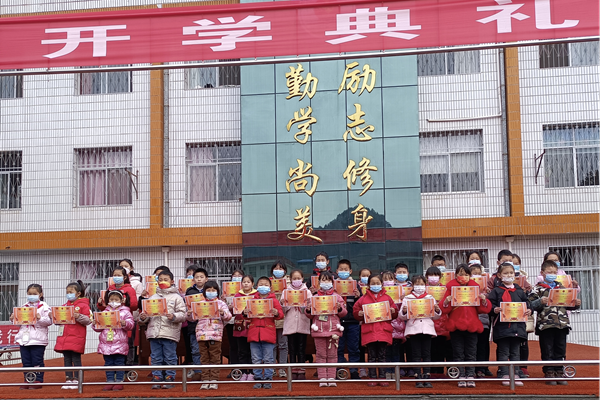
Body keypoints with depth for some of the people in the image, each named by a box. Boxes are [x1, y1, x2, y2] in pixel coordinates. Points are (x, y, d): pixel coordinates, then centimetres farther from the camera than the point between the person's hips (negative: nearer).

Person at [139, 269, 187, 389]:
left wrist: (173, 317, -20)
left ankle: (169, 378, 9)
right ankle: (156, 378, 14)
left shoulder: (176, 297, 4)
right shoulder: (153, 297, 17)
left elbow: (183, 314, -3)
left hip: (170, 333, -4)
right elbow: (148, 314, 18)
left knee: (170, 358, 1)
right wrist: (143, 317, -3)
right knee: (156, 358, 7)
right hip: (154, 332, 4)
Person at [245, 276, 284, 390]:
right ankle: (258, 379, 13)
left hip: (268, 334, -2)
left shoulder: (273, 300, 6)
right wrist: (245, 313, -9)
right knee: (256, 359, 6)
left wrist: (276, 313, -20)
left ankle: (268, 379, 9)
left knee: (268, 359, 2)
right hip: (254, 333, 2)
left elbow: (281, 314, 1)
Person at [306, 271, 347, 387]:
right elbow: (310, 315, 13)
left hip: (333, 329, 0)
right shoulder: (315, 297, 9)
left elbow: (344, 313, 10)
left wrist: (340, 308, -10)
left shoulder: (337, 297, 9)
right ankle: (322, 378, 5)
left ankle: (331, 377, 8)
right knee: (320, 354, 1)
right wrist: (308, 310, -8)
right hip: (319, 329, 0)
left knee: (332, 354, 3)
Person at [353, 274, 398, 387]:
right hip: (369, 330, -1)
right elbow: (355, 311, 9)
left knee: (382, 355, 5)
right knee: (372, 356, 3)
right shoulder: (364, 298, 9)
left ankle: (382, 378, 10)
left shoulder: (387, 298, 11)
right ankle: (372, 378, 9)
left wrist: (393, 311, -8)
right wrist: (360, 314, -11)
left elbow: (395, 313, 13)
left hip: (383, 330, 1)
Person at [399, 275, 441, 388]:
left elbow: (435, 317, 14)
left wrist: (437, 311, -7)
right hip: (413, 329, -1)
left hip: (427, 329, 1)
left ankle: (427, 379, 2)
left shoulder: (430, 298, 13)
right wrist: (404, 312, -14)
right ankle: (418, 379, 2)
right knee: (416, 354, 0)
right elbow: (402, 317, 7)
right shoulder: (407, 299, 9)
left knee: (427, 354, 0)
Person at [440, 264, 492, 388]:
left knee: (471, 353, 4)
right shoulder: (451, 286, 3)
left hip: (472, 325, 1)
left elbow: (483, 309, 7)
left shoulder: (475, 286, 8)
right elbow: (444, 309, -1)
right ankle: (461, 378, 7)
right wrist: (447, 301, -20)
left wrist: (483, 300, -11)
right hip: (456, 325, -1)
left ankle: (470, 377, 8)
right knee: (458, 353, 2)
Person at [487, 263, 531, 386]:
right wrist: (494, 310, -20)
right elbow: (489, 304, -2)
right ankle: (505, 376, 4)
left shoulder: (519, 290, 13)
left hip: (517, 325, 3)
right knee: (503, 352, 1)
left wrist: (528, 310, -1)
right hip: (502, 326, -3)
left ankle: (516, 375, 12)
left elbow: (526, 303, 18)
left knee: (515, 352, 8)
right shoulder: (496, 291, 2)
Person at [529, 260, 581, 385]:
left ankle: (559, 372, 16)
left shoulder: (562, 288, 15)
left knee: (560, 350, 8)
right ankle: (549, 373, 8)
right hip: (545, 324, -4)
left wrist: (576, 304, 1)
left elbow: (568, 304, 20)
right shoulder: (538, 289, 0)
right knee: (547, 351, 1)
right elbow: (531, 305, -7)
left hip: (562, 324, 4)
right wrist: (540, 302, -24)